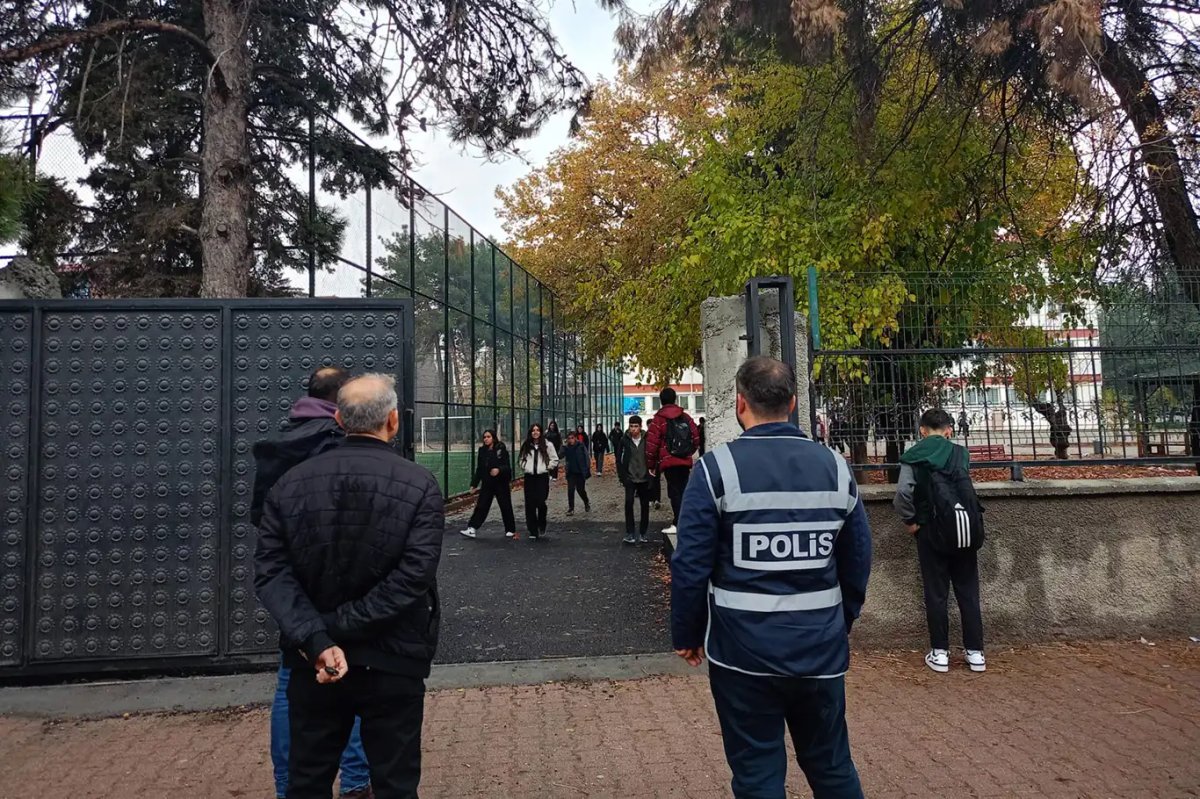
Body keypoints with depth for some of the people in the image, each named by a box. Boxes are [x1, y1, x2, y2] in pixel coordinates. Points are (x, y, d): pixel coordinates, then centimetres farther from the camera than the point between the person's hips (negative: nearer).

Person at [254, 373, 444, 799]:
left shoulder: (290, 484, -2)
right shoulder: (420, 485, -13)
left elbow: (271, 572, -10)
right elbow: (412, 578, -21)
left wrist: (316, 639, -17)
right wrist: (337, 629, -16)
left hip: (312, 664, 4)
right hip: (393, 663, -3)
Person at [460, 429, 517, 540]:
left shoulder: (501, 450, -8)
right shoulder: (482, 451, 6)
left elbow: (507, 466, -11)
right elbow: (479, 469, 10)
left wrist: (499, 470, -31)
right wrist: (474, 484, 7)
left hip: (501, 483, -4)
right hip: (487, 484, 4)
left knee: (505, 507, 5)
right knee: (481, 506, 0)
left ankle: (510, 530, 17)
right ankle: (472, 528, -1)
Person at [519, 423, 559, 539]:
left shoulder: (547, 445, -1)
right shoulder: (526, 446, 9)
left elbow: (554, 460, 2)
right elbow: (522, 459, 19)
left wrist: (546, 468, -4)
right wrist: (525, 468, 4)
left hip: (542, 477, -3)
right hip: (529, 477, 3)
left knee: (540, 502, -11)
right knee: (530, 504, 1)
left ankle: (542, 526, 13)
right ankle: (533, 531, 9)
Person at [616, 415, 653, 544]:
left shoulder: (647, 440, -3)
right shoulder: (625, 441, -1)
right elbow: (619, 460, 4)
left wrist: (651, 477, -5)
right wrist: (622, 477, -2)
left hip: (645, 479, 1)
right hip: (630, 479, -1)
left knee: (645, 506, 6)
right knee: (629, 502, -17)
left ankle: (642, 533, 18)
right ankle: (629, 533, -12)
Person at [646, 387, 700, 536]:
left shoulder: (659, 419, -5)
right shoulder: (686, 417, 8)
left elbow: (651, 444, -8)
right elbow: (696, 439, 10)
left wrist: (651, 465, 1)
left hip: (669, 462, -4)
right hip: (685, 462, 4)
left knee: (675, 492, -2)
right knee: (683, 491, 10)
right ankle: (679, 522, 13)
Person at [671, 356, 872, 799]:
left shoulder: (717, 467, -11)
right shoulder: (835, 466, 1)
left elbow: (691, 565, -11)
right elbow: (858, 562, 5)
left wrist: (687, 636, 2)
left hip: (743, 651, -3)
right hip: (821, 649, 4)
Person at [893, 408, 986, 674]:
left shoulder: (913, 456, -3)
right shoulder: (961, 453, 8)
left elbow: (903, 493, -16)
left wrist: (909, 520, -3)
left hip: (933, 530, -3)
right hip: (965, 528, 3)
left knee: (936, 594, 6)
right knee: (968, 592, 11)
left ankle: (940, 653, 10)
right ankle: (975, 652, 16)